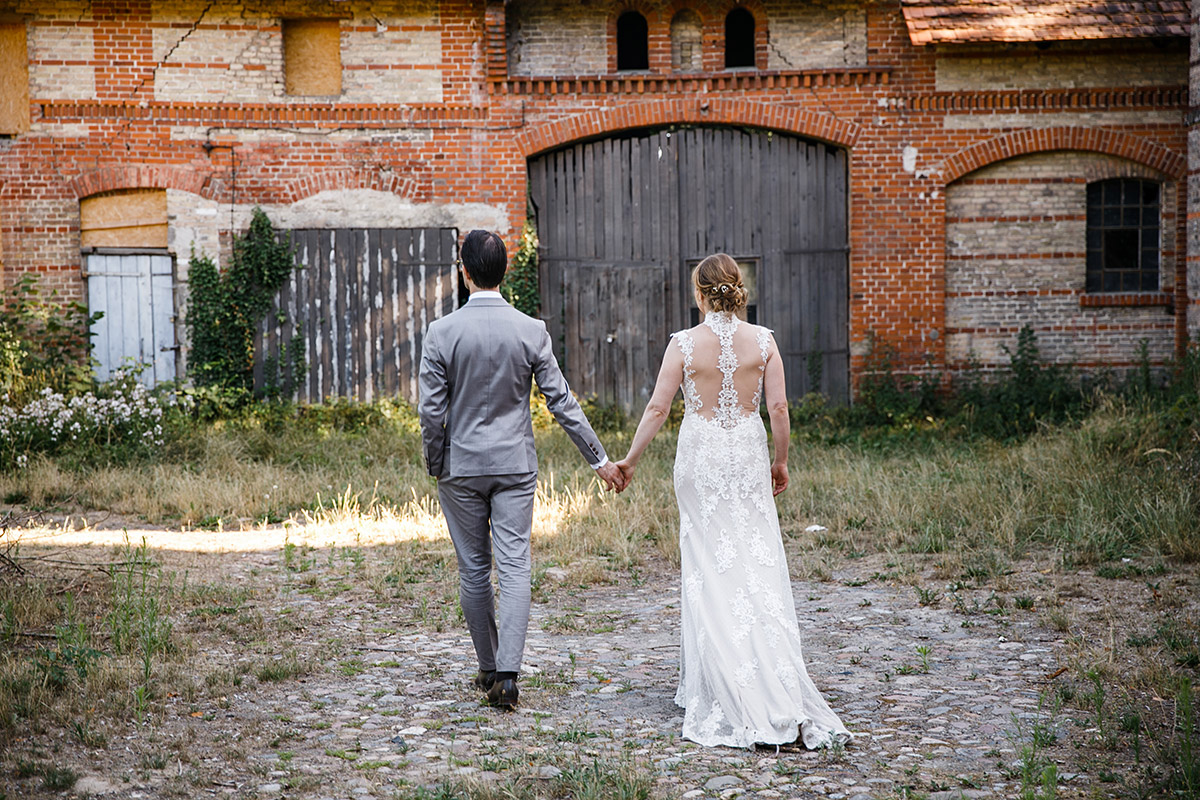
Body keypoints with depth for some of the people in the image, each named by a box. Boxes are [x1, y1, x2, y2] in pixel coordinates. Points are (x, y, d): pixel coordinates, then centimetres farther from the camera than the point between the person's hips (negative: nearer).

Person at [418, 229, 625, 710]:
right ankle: (507, 675, -11)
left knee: (474, 571, 11)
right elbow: (561, 402, -3)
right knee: (514, 568, 0)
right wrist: (599, 459, 5)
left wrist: (434, 466, 6)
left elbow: (431, 410, -9)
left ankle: (489, 669, 22)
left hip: (461, 467, 0)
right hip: (515, 466, 0)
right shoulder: (532, 331, -5)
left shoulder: (442, 333, -9)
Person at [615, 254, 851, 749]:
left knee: (708, 563, 8)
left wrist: (630, 460, 3)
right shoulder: (761, 341, -2)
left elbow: (657, 409, -7)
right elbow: (778, 407, -3)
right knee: (758, 562, 3)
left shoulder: (685, 344, -8)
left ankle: (717, 685, 14)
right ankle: (779, 686, -3)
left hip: (700, 456, -1)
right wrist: (781, 461, 10)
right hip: (748, 453, 2)